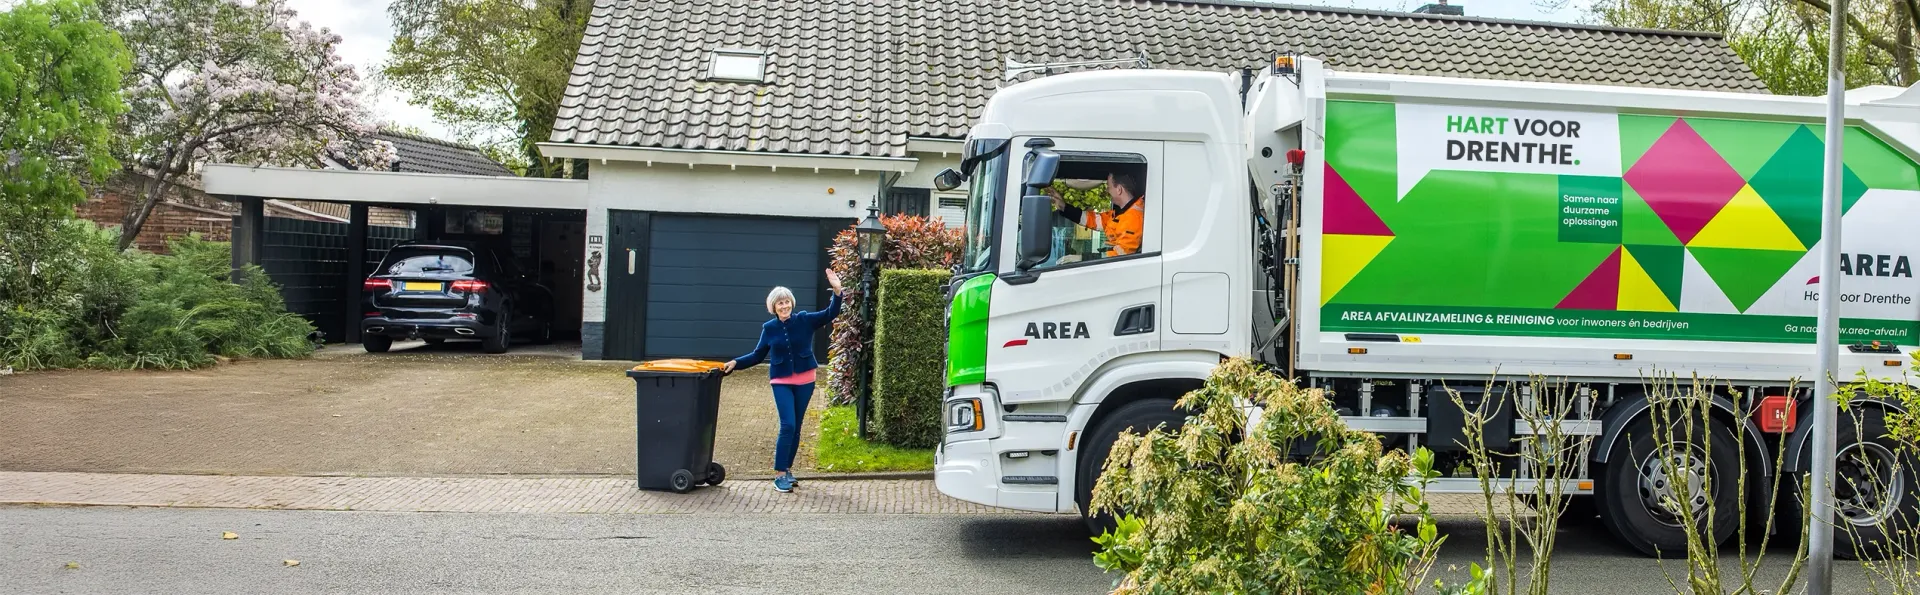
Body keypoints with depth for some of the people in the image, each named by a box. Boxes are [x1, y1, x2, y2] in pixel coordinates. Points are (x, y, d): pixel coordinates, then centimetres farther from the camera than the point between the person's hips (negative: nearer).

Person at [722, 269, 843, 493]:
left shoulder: (804, 320, -3)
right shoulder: (769, 328, -1)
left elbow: (830, 314, -12)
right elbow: (758, 355, 8)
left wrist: (837, 291, -26)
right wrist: (736, 363, -3)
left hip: (804, 381, 1)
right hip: (781, 382, -1)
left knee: (796, 428, 9)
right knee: (787, 426, -13)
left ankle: (787, 469, 24)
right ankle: (779, 474, -7)